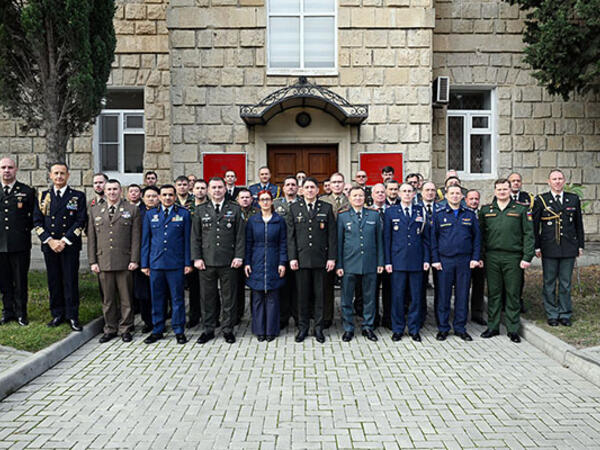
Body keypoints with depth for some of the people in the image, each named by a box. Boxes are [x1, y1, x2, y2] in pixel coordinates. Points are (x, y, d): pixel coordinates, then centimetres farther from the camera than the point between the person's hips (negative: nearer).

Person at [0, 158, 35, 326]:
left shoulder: (27, 191, 2)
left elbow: (33, 217, 5)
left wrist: (24, 230, -1)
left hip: (20, 244, -2)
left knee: (20, 281, 4)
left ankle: (21, 313, 15)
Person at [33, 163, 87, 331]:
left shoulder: (78, 196, 3)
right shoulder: (42, 197, 11)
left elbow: (80, 221, -4)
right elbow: (37, 222, 6)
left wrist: (64, 241, -11)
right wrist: (50, 241, -7)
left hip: (70, 246, -2)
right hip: (49, 245, 3)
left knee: (71, 281, -1)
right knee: (54, 281, 7)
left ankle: (72, 316, 8)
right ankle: (57, 314, 18)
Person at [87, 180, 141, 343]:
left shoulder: (132, 210, 5)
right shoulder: (95, 211, 13)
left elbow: (136, 237, 0)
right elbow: (91, 239, 11)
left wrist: (134, 260, -7)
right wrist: (92, 261, 4)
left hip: (124, 262, -2)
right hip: (103, 262, 2)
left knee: (126, 298, 4)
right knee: (107, 298, 8)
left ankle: (125, 329, 15)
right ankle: (110, 329, 19)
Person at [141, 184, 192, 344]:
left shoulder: (183, 214, 5)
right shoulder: (150, 214, 11)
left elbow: (187, 240, 4)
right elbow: (146, 240, 11)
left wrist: (188, 263, -1)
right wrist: (144, 264, 7)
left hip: (176, 264, -2)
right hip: (155, 263, 2)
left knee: (177, 298, 2)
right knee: (157, 298, 8)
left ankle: (179, 330, 12)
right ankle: (157, 330, 19)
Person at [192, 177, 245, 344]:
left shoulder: (235, 209, 6)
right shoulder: (201, 210, 9)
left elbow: (240, 236, 3)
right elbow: (195, 237, 8)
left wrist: (238, 256, -6)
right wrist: (197, 258, -1)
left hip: (228, 262, -1)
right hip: (206, 262, 1)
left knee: (229, 297, 5)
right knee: (207, 297, 7)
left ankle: (228, 330, 17)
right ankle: (208, 329, 20)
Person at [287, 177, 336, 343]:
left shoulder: (326, 208, 5)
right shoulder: (294, 208, 6)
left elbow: (332, 235, 3)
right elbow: (290, 235, 4)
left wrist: (332, 257, -3)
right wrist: (292, 257, -4)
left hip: (320, 259, 0)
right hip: (301, 258, 0)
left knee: (319, 294, 5)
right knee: (302, 294, 6)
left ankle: (318, 328, 16)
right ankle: (303, 327, 18)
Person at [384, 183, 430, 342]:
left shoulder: (420, 211, 9)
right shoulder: (390, 212, 5)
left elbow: (426, 237, 10)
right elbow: (386, 238, 3)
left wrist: (426, 259, 2)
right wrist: (387, 261, -2)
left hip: (416, 261, 1)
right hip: (398, 261, -1)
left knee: (416, 296, 6)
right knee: (397, 296, 3)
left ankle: (414, 329, 18)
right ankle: (397, 329, 15)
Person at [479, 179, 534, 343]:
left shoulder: (521, 209, 4)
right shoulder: (486, 210, 9)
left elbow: (528, 235, 2)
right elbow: (481, 235, 11)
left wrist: (527, 257, -6)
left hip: (513, 258, -1)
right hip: (492, 257, 2)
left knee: (513, 294, 4)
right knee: (493, 293, 7)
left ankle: (513, 329, 13)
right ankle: (493, 327, 17)